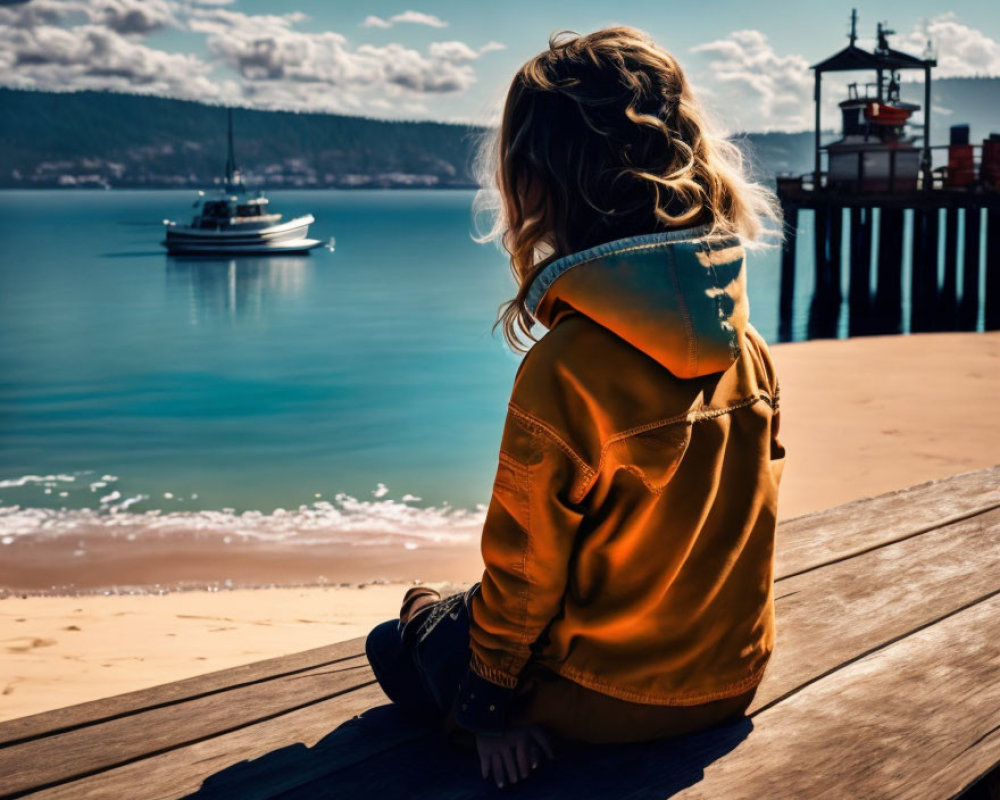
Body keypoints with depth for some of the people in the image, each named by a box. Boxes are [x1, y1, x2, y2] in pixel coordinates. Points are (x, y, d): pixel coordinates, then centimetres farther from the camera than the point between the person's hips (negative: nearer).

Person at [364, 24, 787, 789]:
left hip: (603, 698, -7)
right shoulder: (749, 352, -8)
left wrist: (488, 706, -4)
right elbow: (751, 511, 5)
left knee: (395, 643, 15)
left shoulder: (563, 374, -28)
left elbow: (525, 567, -19)